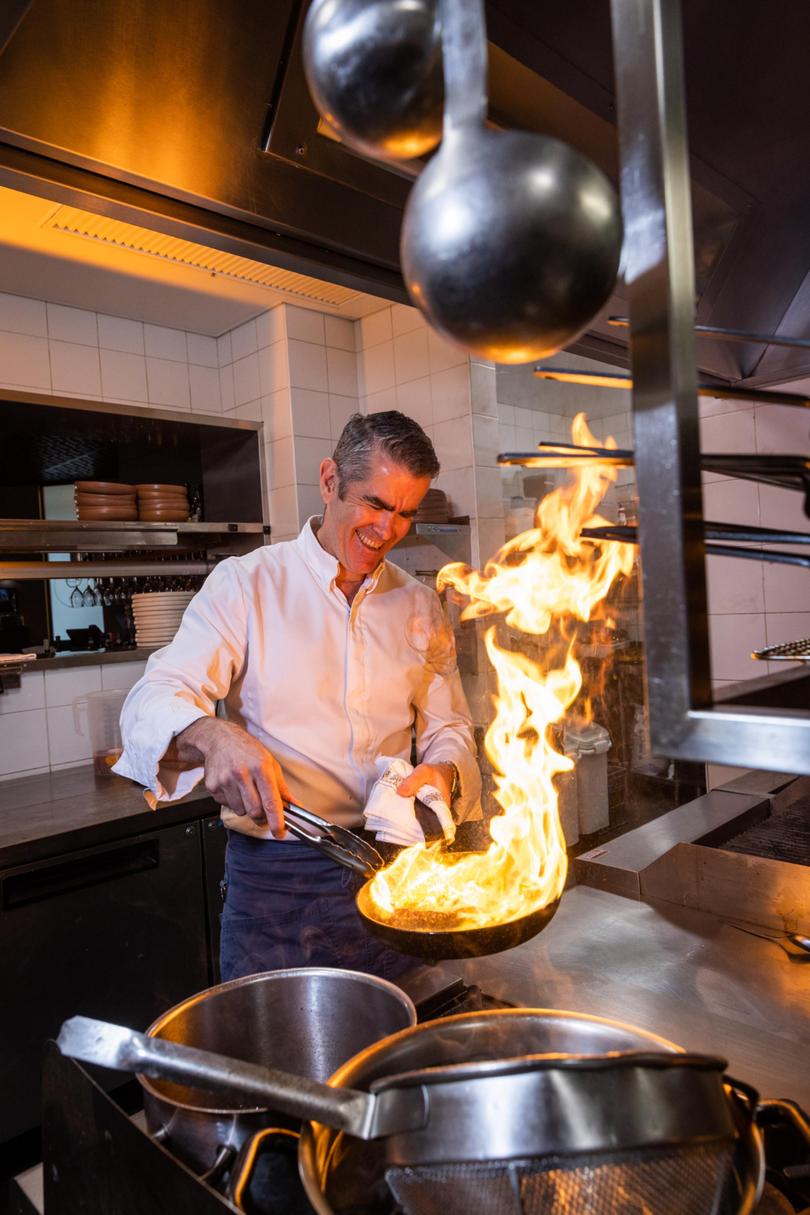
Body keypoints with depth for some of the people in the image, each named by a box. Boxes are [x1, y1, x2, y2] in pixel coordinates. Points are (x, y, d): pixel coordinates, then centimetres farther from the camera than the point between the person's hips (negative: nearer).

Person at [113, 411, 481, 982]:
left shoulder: (420, 605, 5)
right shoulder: (246, 583, -6)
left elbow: (447, 728, 11)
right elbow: (154, 700, -15)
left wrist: (445, 772, -12)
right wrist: (212, 735, -37)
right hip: (274, 880, -3)